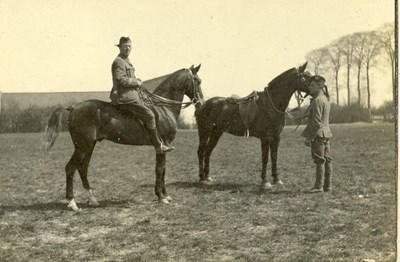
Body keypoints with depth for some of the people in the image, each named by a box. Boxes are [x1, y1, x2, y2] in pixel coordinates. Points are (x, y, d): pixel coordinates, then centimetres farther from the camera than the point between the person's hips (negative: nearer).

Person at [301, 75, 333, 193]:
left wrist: (309, 138, -19)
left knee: (319, 160, -5)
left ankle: (319, 186, 0)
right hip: (326, 133, 10)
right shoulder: (325, 99, 15)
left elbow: (316, 122, -21)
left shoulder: (317, 101, -17)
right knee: (327, 160, 10)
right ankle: (327, 186, 16)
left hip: (318, 134, -10)